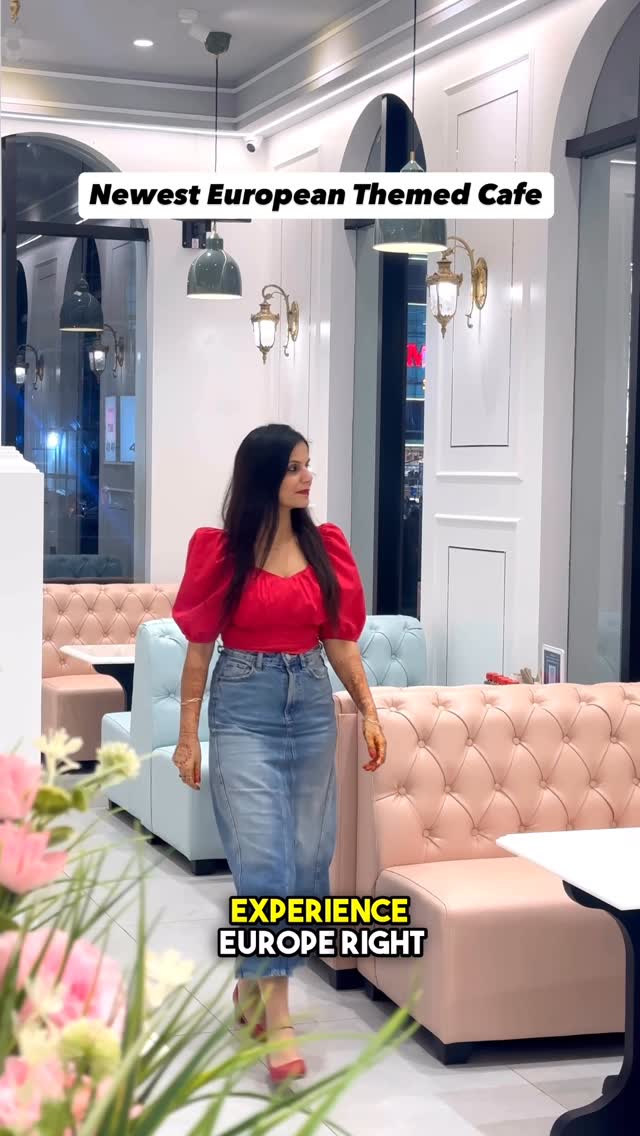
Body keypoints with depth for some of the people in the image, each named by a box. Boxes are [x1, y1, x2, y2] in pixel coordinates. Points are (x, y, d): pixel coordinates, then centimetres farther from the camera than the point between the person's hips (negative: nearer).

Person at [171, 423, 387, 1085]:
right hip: (244, 710, -4)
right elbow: (199, 645, -2)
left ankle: (254, 981, 27)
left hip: (311, 707, 4)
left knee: (308, 858, 7)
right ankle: (278, 1019, -5)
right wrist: (187, 735, -2)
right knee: (263, 858, -10)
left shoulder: (325, 547, 5)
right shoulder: (221, 551, -5)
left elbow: (339, 640, 10)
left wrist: (369, 711, 5)